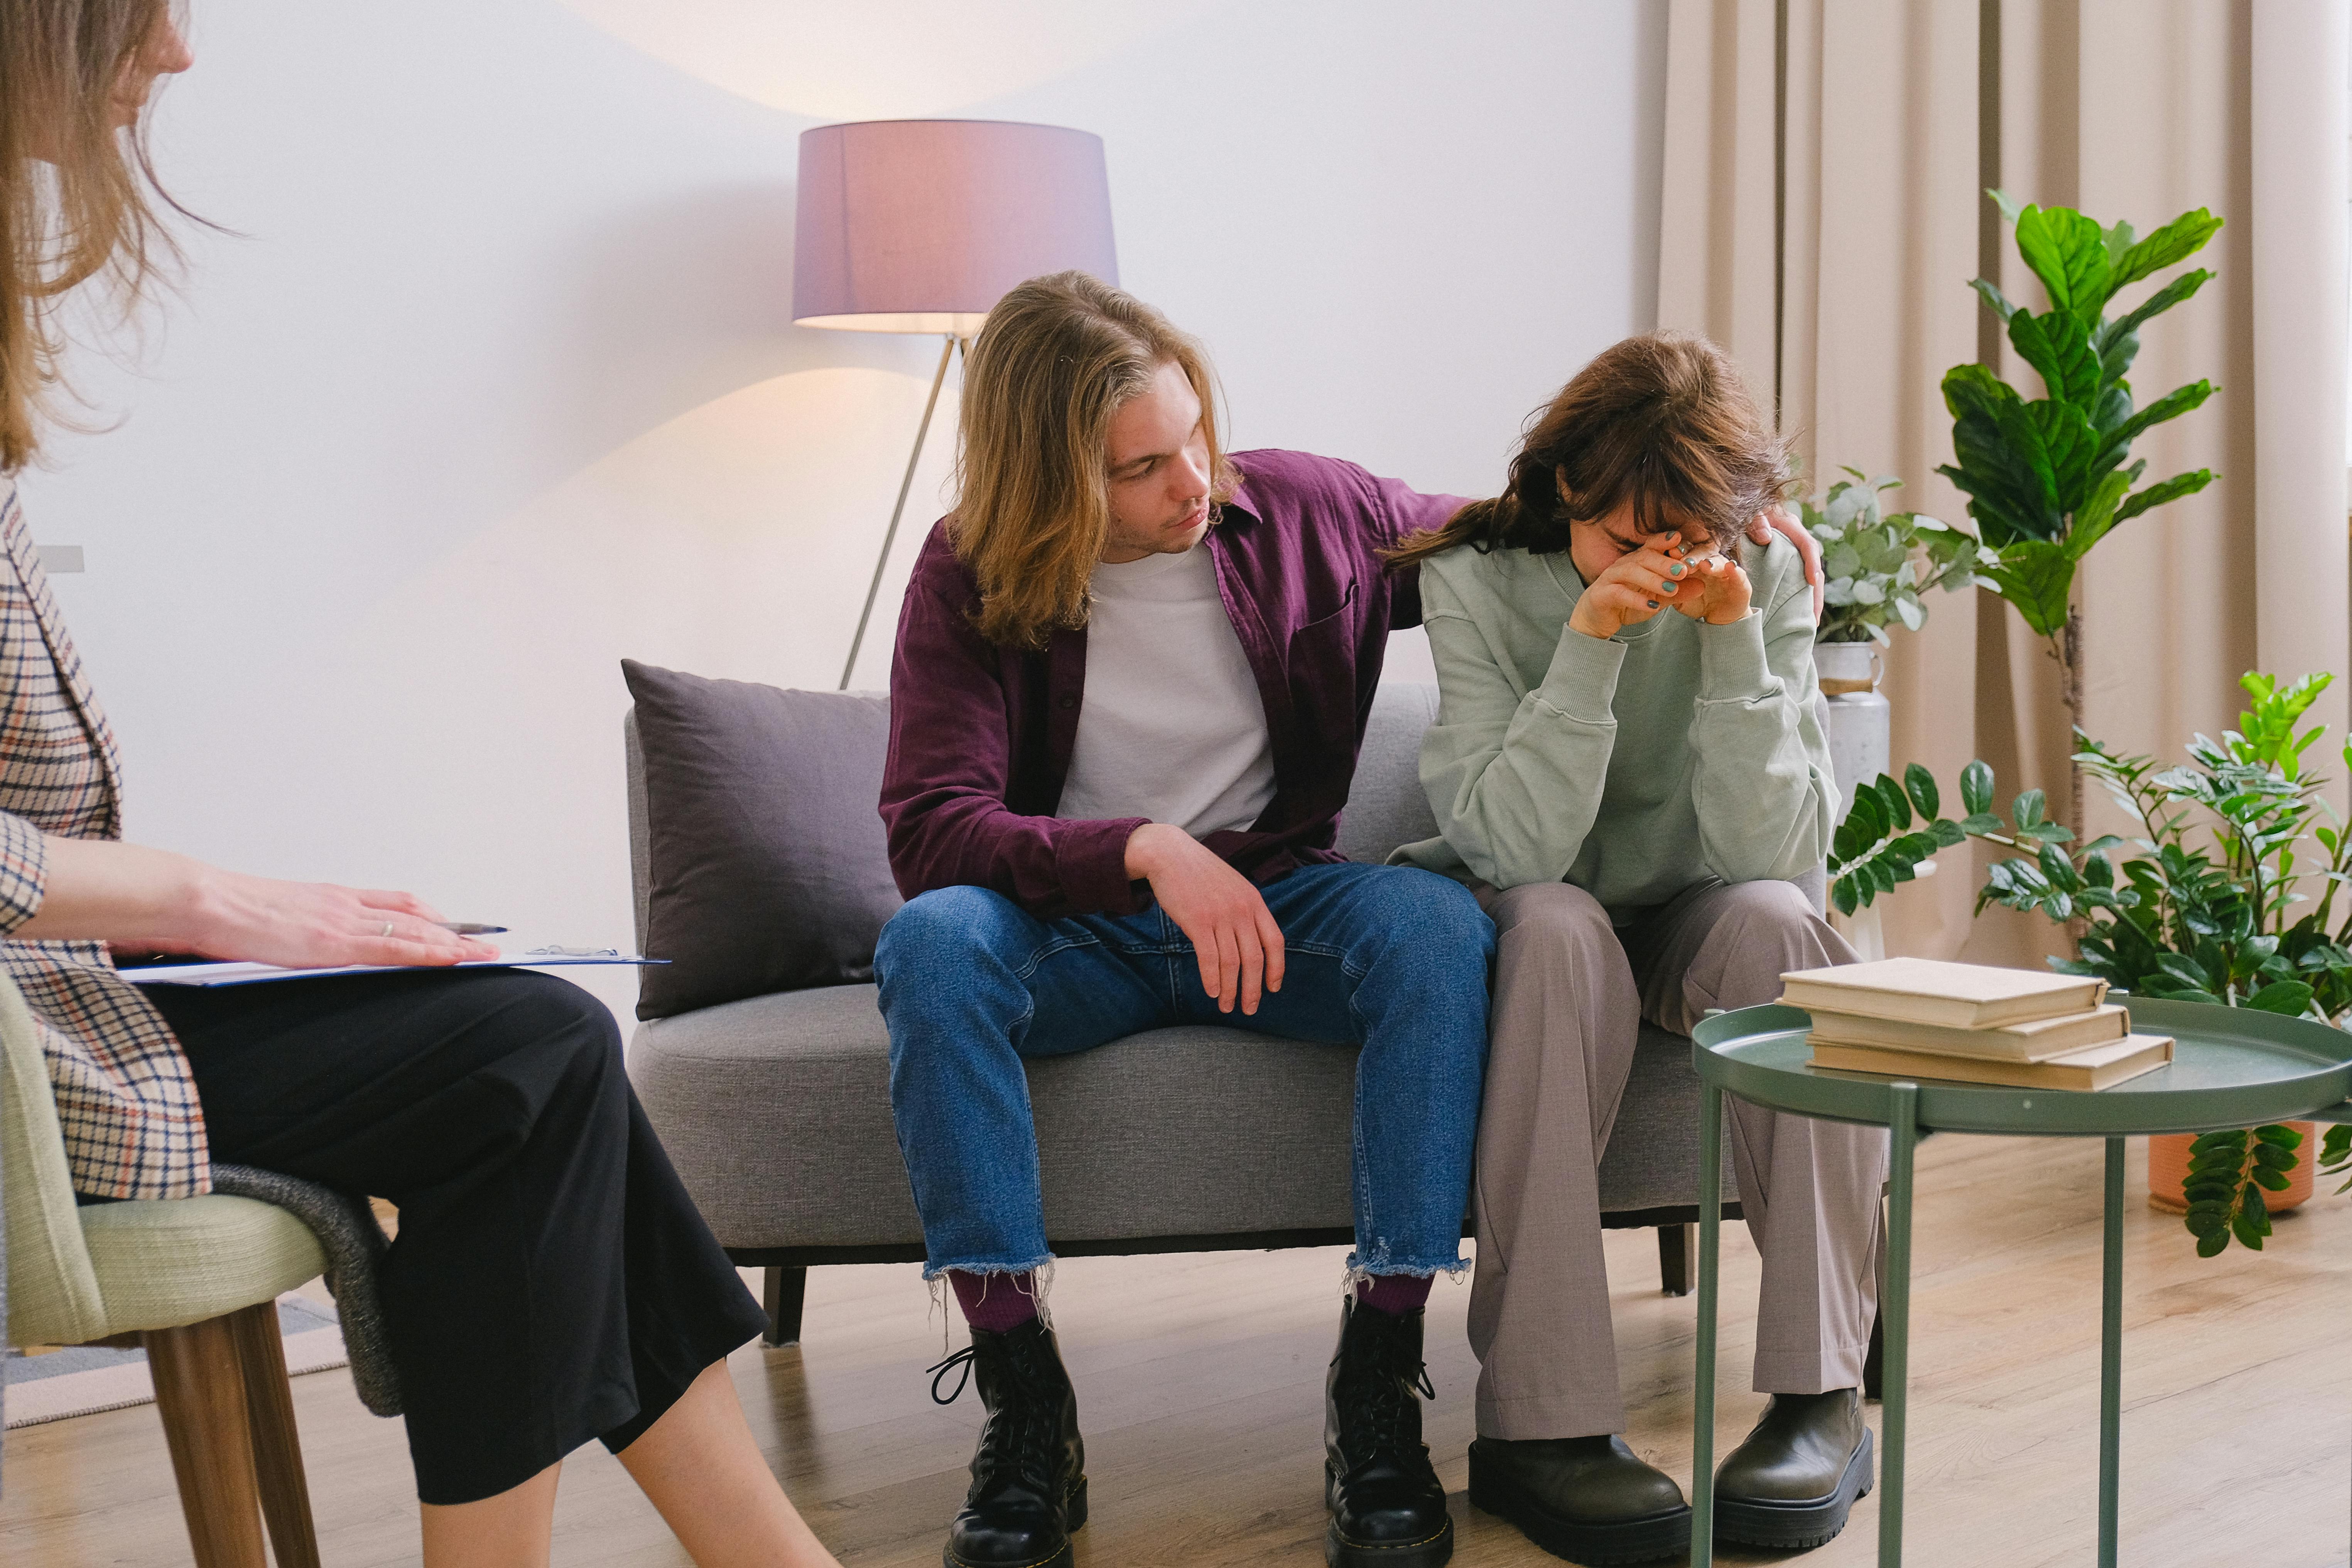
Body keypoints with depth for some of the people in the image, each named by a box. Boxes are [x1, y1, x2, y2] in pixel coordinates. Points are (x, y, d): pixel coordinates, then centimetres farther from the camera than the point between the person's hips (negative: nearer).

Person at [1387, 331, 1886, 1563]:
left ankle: (1820, 1395, -25)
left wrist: (1732, 638, -28)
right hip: (1514, 921, -2)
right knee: (1560, 930, -35)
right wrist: (1590, 642, -34)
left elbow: (1774, 852, -20)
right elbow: (1516, 846, -26)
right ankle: (1538, 1420, -34)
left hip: (1687, 917, 2)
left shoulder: (1768, 583, -11)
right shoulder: (1478, 580, -16)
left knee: (1779, 923, -31)